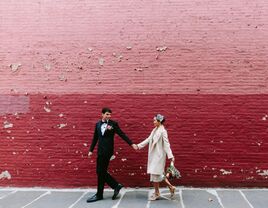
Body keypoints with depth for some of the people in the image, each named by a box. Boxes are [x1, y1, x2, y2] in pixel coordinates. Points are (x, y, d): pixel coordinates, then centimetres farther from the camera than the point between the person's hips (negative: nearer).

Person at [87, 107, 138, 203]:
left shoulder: (113, 124, -4)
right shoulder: (98, 124, 10)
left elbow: (122, 135, -4)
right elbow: (95, 138, 15)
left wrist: (132, 144, -8)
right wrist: (91, 150, 13)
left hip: (107, 151, -6)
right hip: (100, 151, 6)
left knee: (101, 172, -2)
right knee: (101, 172, 7)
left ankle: (99, 195, 11)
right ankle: (116, 186, 21)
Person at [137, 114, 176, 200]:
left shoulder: (163, 131, -14)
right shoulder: (155, 130, 9)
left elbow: (166, 144, -18)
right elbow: (149, 139, 14)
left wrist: (170, 156, -22)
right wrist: (139, 145, 13)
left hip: (159, 155, -8)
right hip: (154, 155, 8)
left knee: (155, 173, -2)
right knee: (159, 173, 12)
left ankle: (156, 193, 12)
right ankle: (171, 187, 23)